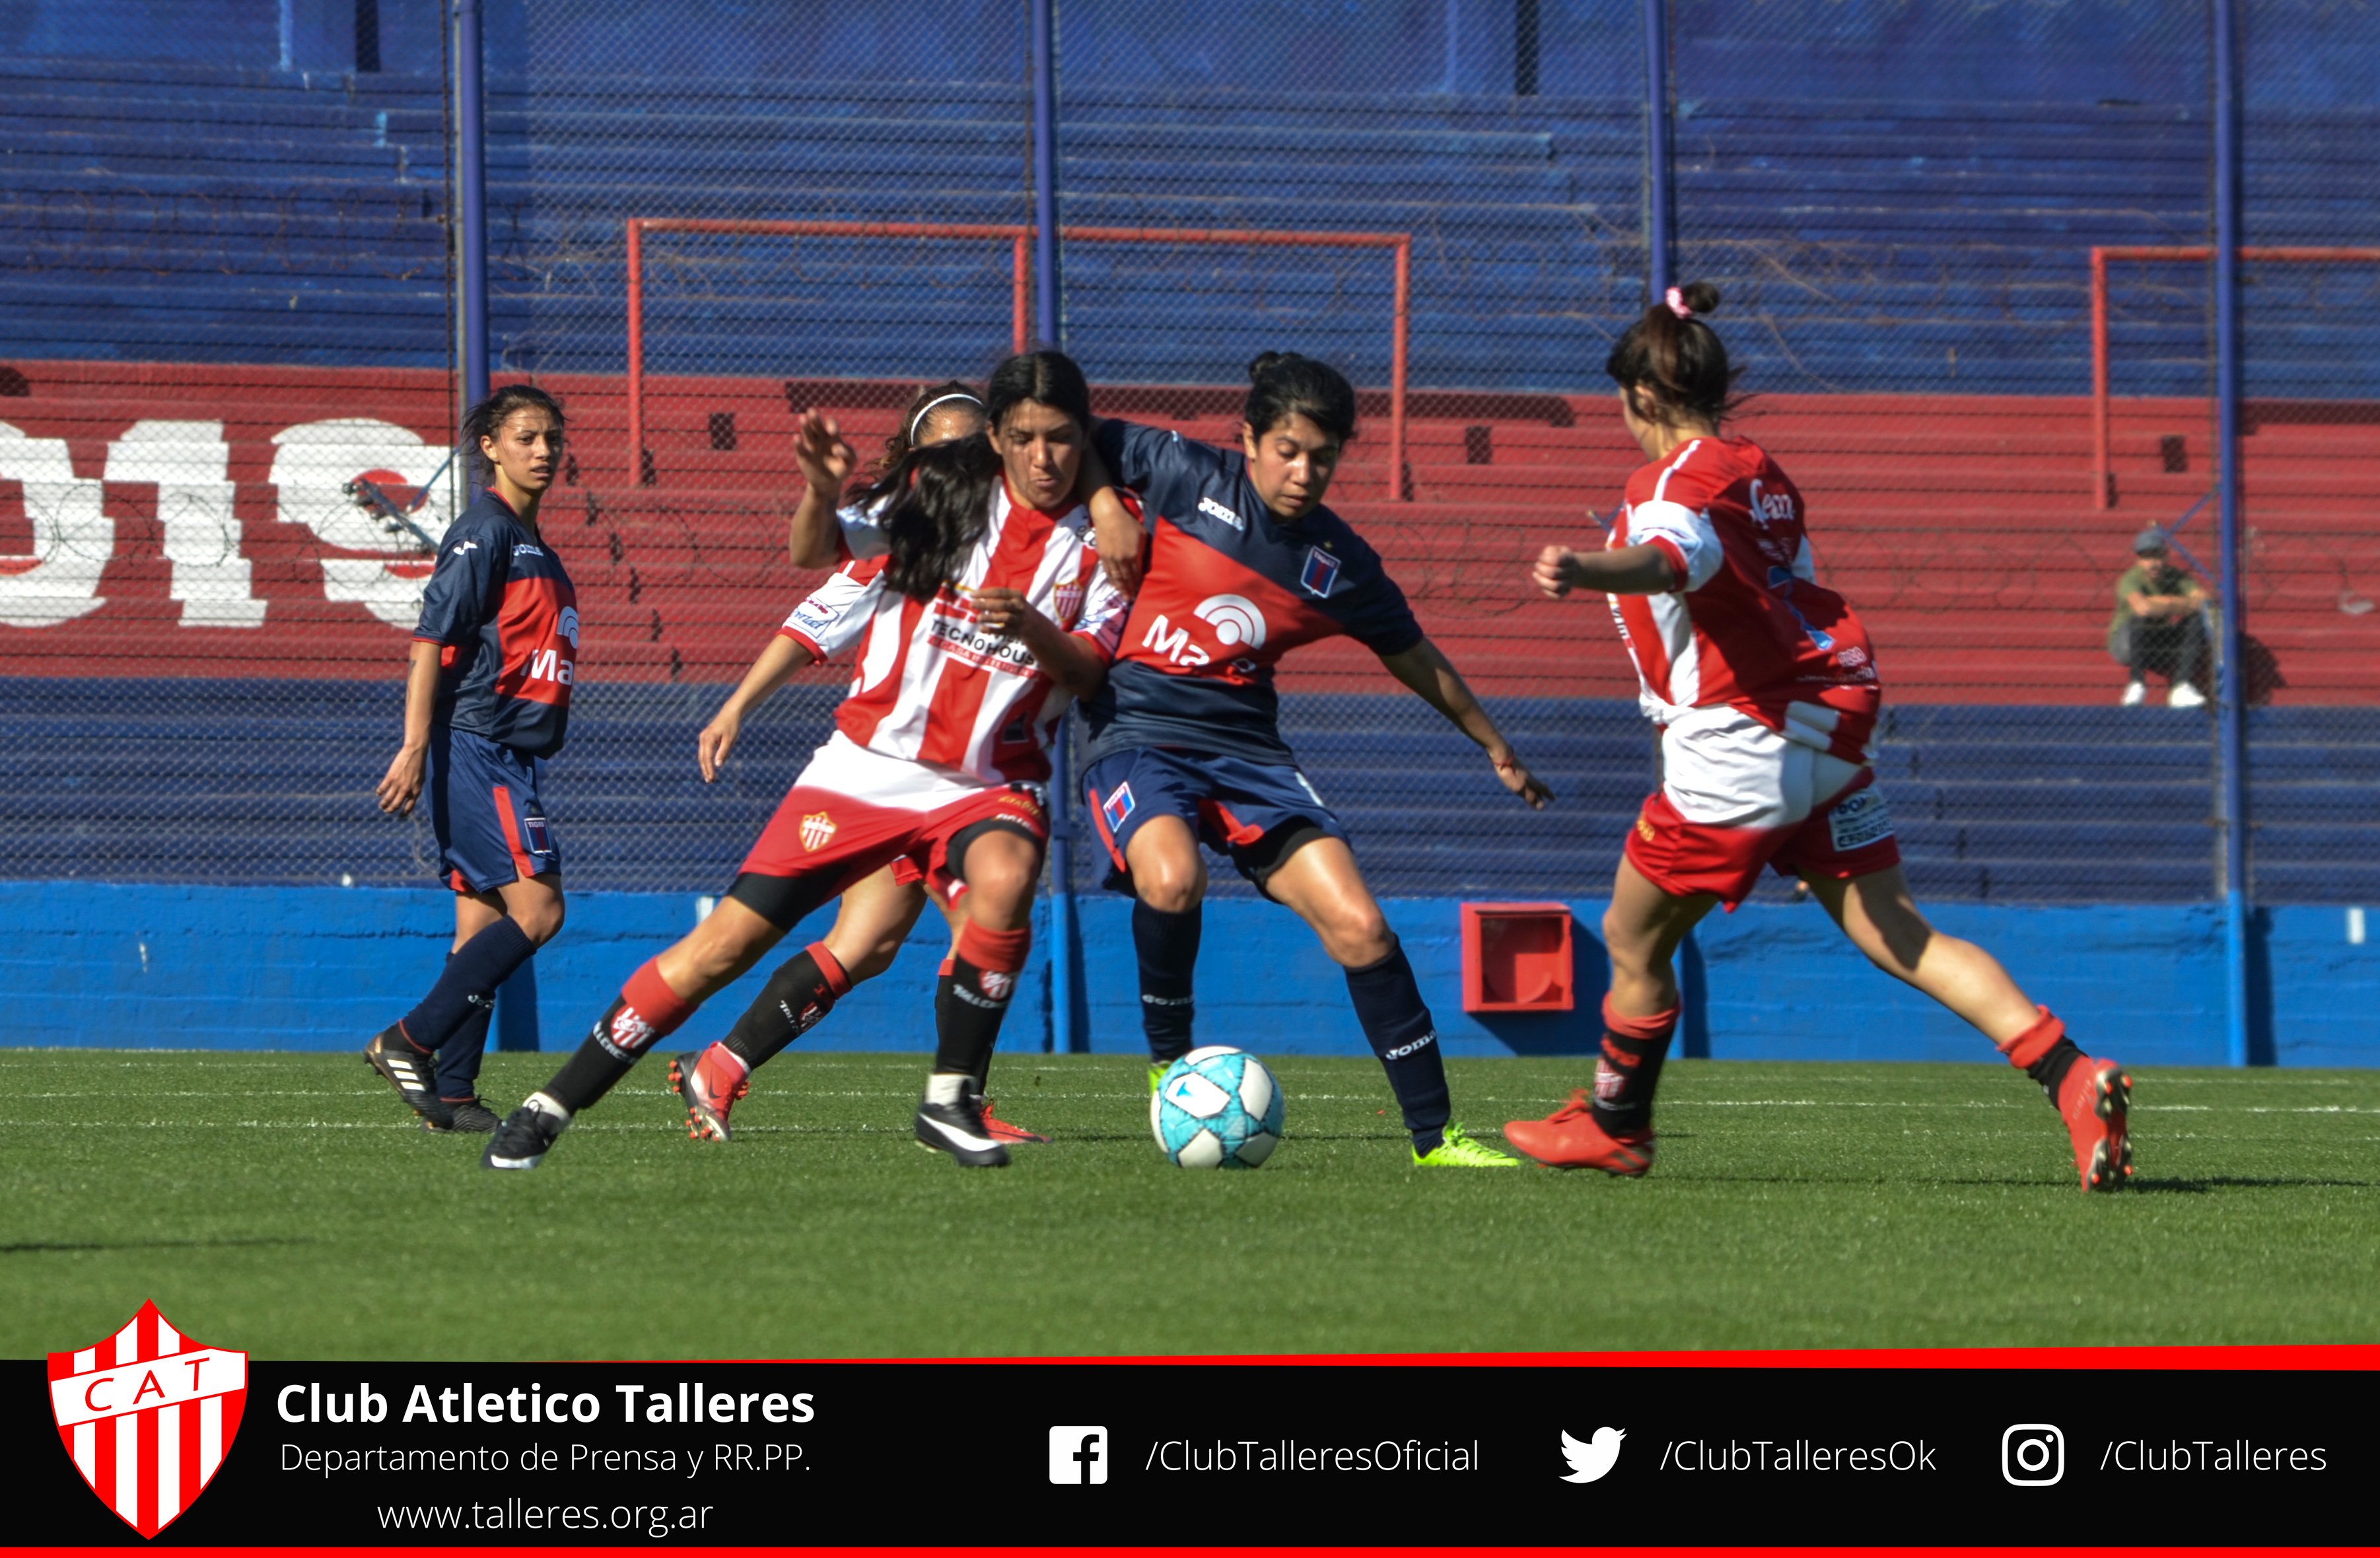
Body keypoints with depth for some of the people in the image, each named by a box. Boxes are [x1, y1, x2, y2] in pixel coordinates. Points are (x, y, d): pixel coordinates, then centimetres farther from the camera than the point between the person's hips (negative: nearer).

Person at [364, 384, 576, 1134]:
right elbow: (432, 640, -16)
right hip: (476, 745, -10)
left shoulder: (532, 544, 20)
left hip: (509, 756, 10)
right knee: (537, 909, -15)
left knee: (484, 926, 6)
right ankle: (410, 1041, -14)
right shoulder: (485, 531, -9)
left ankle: (452, 1096, 6)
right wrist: (415, 747, -23)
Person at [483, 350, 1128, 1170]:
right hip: (869, 760, 0)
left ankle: (951, 1101, -17)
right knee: (727, 940, -7)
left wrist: (1030, 626, -26)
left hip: (987, 783, 0)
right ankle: (548, 1109, 3)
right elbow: (834, 603, 8)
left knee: (1004, 880, -35)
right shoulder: (939, 492, 1)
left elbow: (1088, 670, -6)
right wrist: (738, 705, 4)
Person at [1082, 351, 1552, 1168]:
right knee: (1172, 880, -35)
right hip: (1137, 733, -3)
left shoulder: (1340, 564, 3)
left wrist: (1497, 749, 28)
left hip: (1246, 749, 3)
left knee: (1359, 926, -10)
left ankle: (1434, 1135, -1)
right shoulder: (1189, 479, -6)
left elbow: (1414, 657, 19)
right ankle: (1168, 1059, -9)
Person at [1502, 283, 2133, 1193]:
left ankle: (1610, 1126, 26)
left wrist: (1587, 571, -57)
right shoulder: (1761, 475, 16)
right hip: (1829, 734, 8)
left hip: (1738, 748, -8)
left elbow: (1671, 558, -37)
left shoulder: (1675, 484, -12)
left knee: (1633, 943, 11)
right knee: (1897, 936, 3)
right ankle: (2070, 1077, -12)